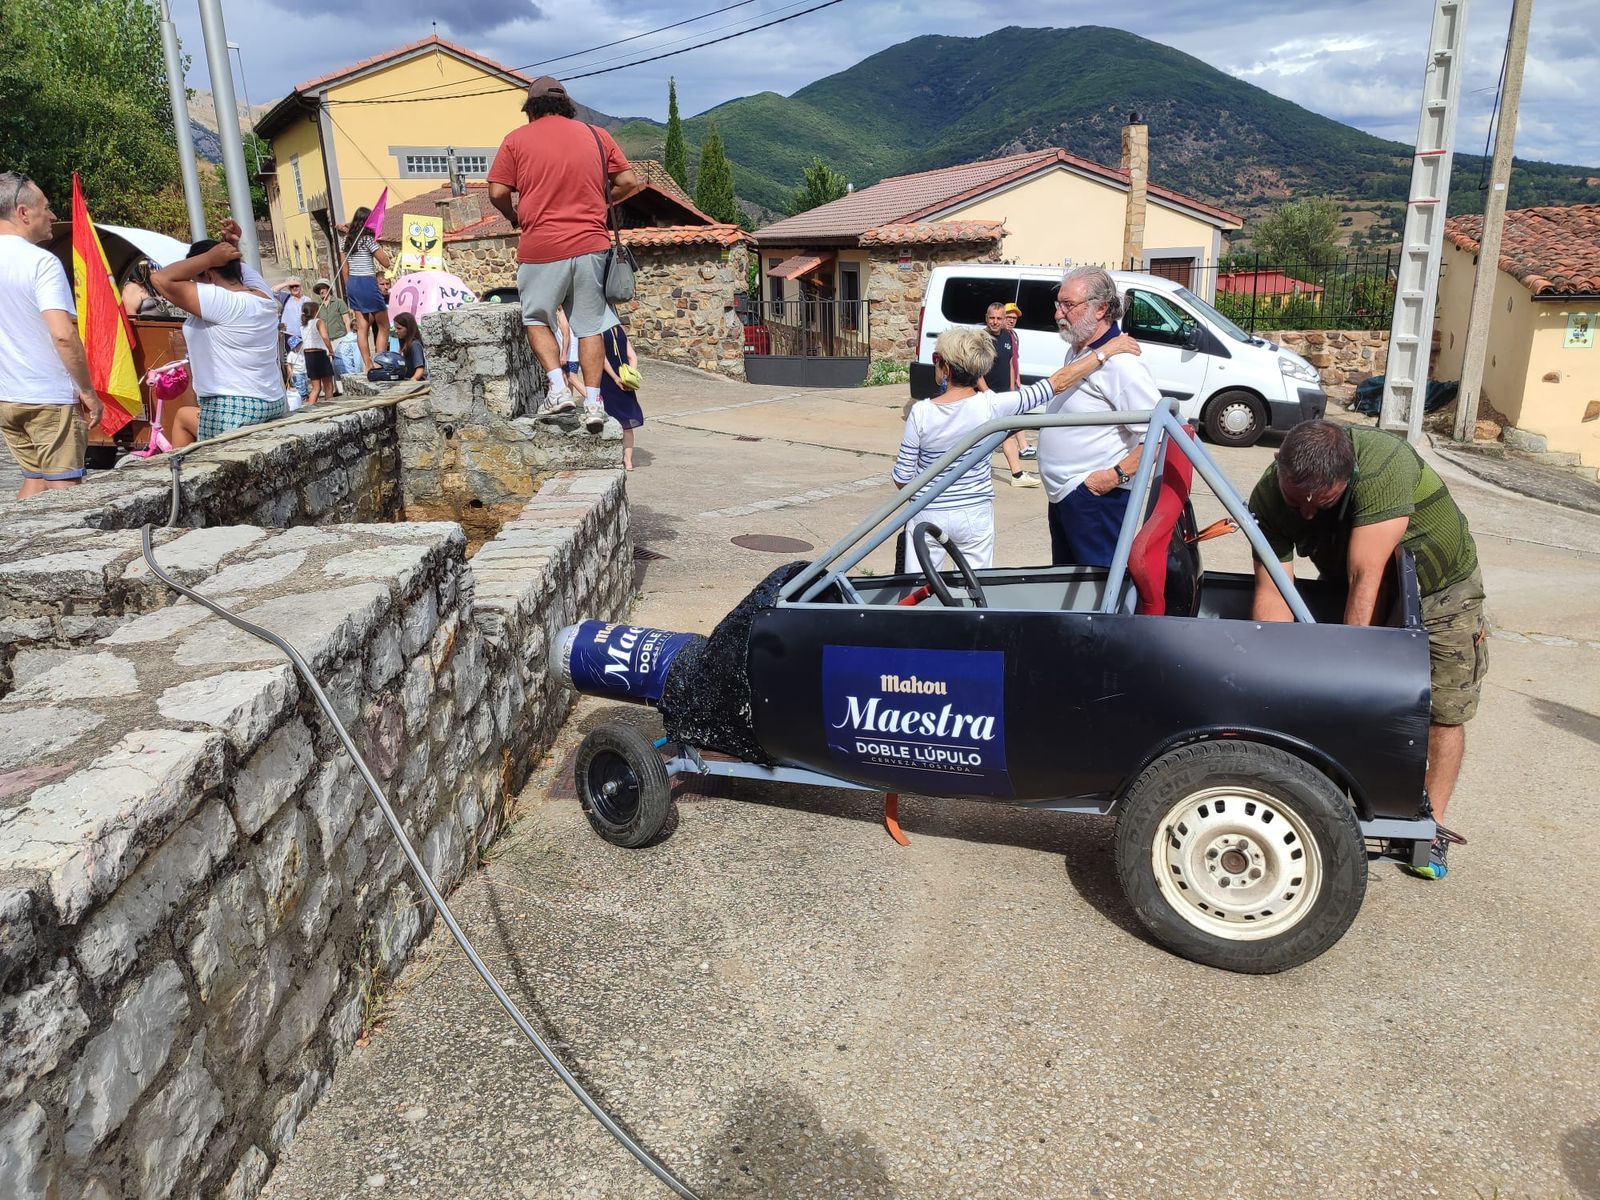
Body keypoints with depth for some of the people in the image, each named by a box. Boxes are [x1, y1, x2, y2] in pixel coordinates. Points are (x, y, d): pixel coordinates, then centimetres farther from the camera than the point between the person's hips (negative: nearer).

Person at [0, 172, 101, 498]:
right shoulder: (41, 262, -14)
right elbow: (63, 334, -24)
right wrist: (88, 391, -15)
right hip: (50, 397, -7)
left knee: (34, 481, 17)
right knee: (64, 488, -2)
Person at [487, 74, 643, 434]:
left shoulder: (516, 140, 4)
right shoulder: (596, 136, 10)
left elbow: (497, 192, 0)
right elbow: (628, 182, 8)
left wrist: (515, 217, 18)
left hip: (541, 247, -2)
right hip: (590, 244, 2)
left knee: (537, 319, 13)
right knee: (589, 325, 8)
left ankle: (559, 388, -2)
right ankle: (593, 402, 3)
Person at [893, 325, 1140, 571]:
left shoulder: (921, 412, -16)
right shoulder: (991, 406, -14)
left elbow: (902, 477, -10)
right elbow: (1057, 383, -12)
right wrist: (1106, 351, -7)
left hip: (929, 516, -1)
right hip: (976, 515, 2)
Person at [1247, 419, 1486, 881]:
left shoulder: (1382, 465, -41)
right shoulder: (1269, 498, -27)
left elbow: (1365, 582, -43)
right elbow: (1272, 593, -30)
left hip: (1443, 590, -3)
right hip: (1355, 595, 3)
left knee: (1443, 712, 0)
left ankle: (1433, 827, 13)